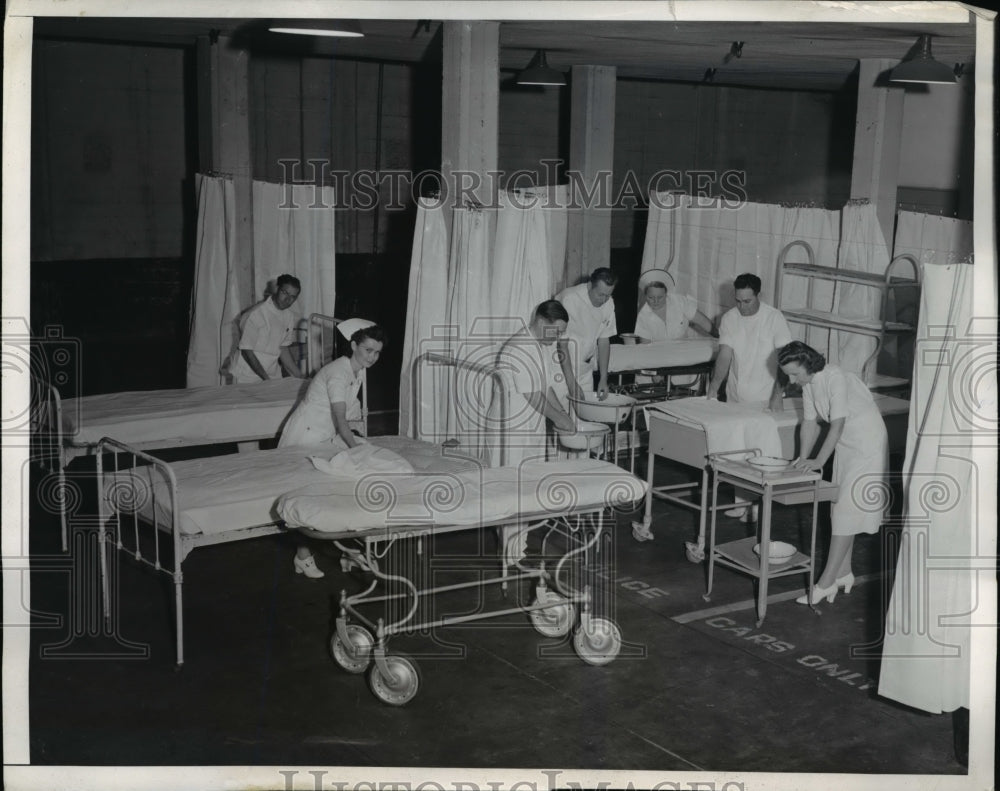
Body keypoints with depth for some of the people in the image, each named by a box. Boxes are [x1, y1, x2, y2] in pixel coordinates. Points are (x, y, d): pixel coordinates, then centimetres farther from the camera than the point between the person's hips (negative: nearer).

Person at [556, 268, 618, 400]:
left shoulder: (608, 303, -2)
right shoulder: (569, 299, -21)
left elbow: (604, 341, 5)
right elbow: (561, 344, -19)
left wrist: (603, 379, -1)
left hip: (585, 368, 6)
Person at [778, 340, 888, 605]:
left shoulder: (836, 379, -26)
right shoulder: (808, 384, 0)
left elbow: (837, 425, -27)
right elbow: (810, 422, 4)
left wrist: (819, 461, -25)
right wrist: (804, 458, -6)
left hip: (868, 445, -9)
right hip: (845, 445, 9)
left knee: (847, 511, -9)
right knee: (840, 509, 12)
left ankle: (827, 582, -8)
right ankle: (844, 573, 23)